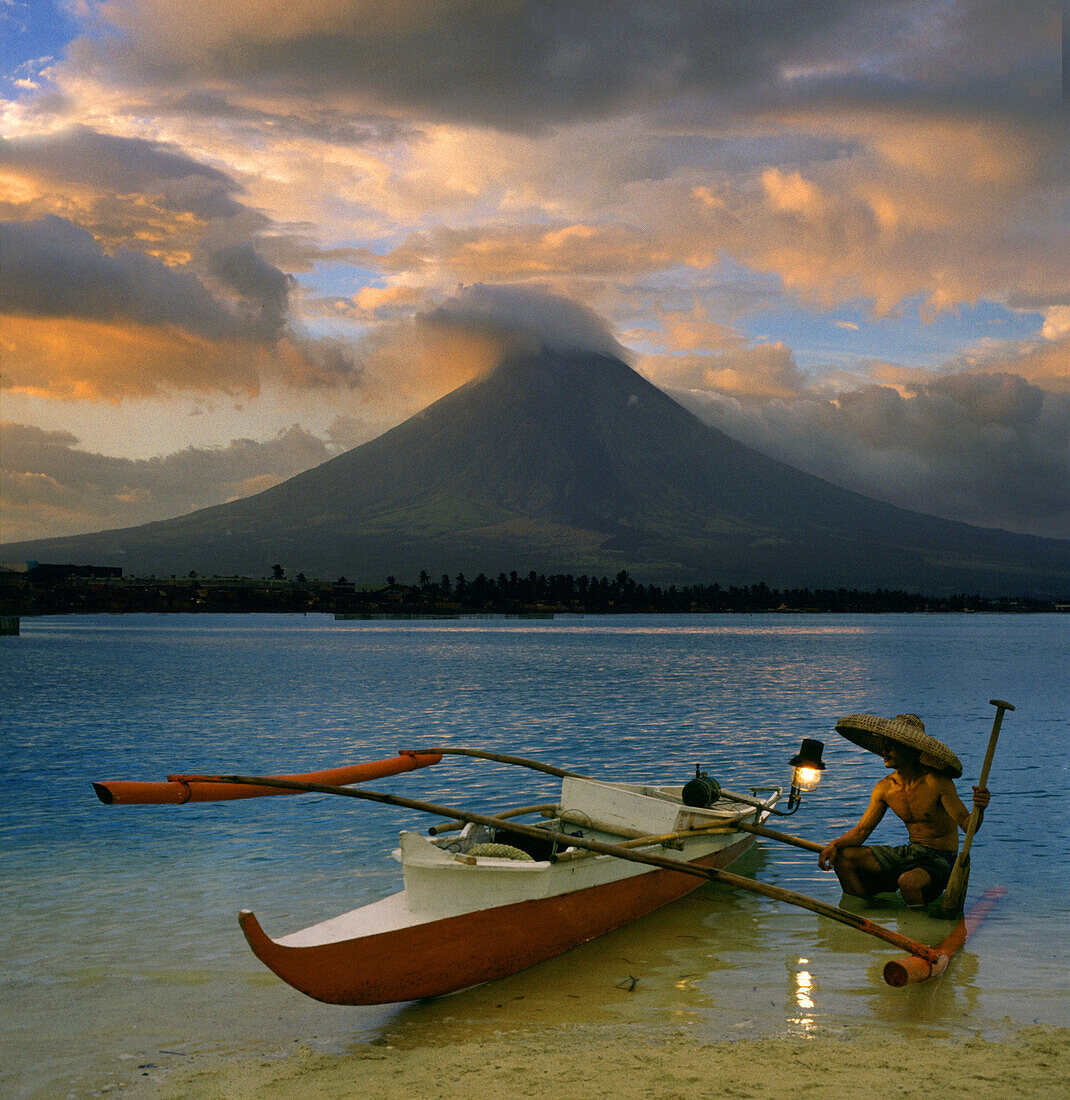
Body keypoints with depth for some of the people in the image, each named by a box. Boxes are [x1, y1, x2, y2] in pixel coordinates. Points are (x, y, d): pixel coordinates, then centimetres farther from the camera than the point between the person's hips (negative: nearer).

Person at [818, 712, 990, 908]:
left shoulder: (937, 782, -17)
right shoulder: (884, 788, 0)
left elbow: (967, 824, -20)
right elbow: (862, 830, 4)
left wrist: (979, 809, -42)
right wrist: (835, 844, -15)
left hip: (940, 860, -6)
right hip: (909, 854, 6)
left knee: (908, 881, -39)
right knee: (843, 856, -6)